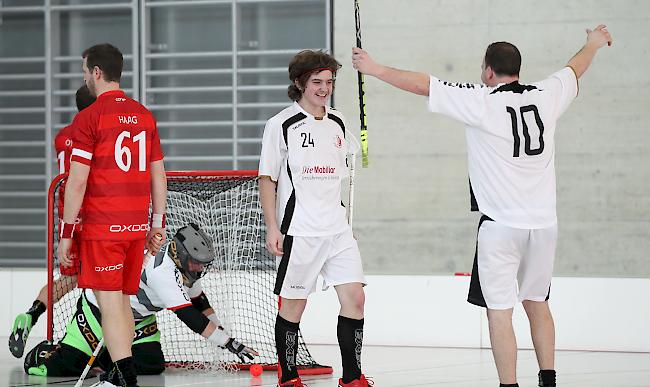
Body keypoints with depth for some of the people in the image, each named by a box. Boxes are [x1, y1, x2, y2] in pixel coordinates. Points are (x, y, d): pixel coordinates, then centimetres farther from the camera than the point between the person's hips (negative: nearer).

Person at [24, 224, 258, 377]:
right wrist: (228, 343, -36)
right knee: (64, 367, -14)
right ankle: (41, 355, 20)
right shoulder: (163, 271, -34)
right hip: (98, 309, -9)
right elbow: (189, 317, -36)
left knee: (151, 365, -9)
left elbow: (199, 302, 13)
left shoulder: (186, 263, -5)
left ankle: (101, 356, 15)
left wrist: (220, 330, 7)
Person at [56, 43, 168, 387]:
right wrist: (158, 224, 20)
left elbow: (78, 181, -12)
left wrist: (66, 233, -6)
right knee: (122, 300, 16)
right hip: (137, 225, 6)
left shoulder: (88, 117, -9)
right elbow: (158, 175, 13)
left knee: (110, 302, -6)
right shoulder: (144, 115, 10)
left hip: (101, 227, -6)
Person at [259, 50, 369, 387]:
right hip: (298, 232, -5)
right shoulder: (281, 125, -5)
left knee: (354, 298, -2)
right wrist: (272, 228, -10)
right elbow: (267, 179, -4)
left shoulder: (338, 123, 13)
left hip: (337, 229, 5)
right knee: (293, 305, 1)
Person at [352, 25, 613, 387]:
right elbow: (575, 69, 26)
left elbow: (424, 84, -7)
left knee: (500, 312, -3)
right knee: (537, 303, 19)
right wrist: (593, 44, 46)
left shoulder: (481, 101, -9)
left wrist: (377, 69, 3)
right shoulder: (546, 96, 5)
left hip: (501, 226, -6)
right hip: (544, 222, 6)